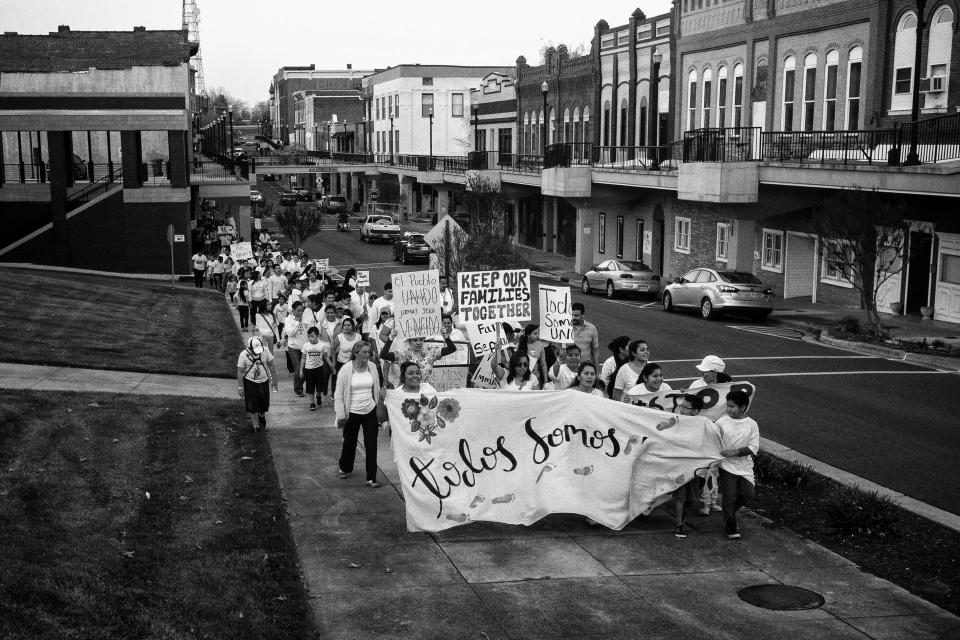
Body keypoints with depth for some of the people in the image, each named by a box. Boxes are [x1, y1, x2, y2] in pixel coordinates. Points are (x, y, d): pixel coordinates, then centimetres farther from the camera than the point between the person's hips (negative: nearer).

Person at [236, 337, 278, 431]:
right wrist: (240, 387, -8)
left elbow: (271, 366, 2)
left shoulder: (265, 352, -11)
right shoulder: (243, 355, -17)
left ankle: (261, 416, 45)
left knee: (263, 404, 12)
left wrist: (274, 380, 7)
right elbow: (240, 372, -9)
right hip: (250, 382, -2)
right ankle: (255, 425, 18)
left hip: (263, 381, 2)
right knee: (252, 406, 0)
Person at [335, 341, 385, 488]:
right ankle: (345, 469, 40)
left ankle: (371, 478, 7)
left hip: (370, 411, 2)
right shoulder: (346, 369, -13)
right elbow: (338, 394, -7)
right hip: (352, 413, -2)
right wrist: (341, 415, -8)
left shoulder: (372, 367, -3)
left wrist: (379, 407, 11)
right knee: (350, 443, 14)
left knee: (371, 445, 0)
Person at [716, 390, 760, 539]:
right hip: (727, 466, -2)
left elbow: (753, 448, -8)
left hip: (745, 467, 2)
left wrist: (735, 452, -19)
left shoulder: (752, 424, -3)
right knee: (729, 497, -2)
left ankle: (729, 514, 29)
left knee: (747, 495, 1)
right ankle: (730, 527, 17)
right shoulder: (722, 422, -5)